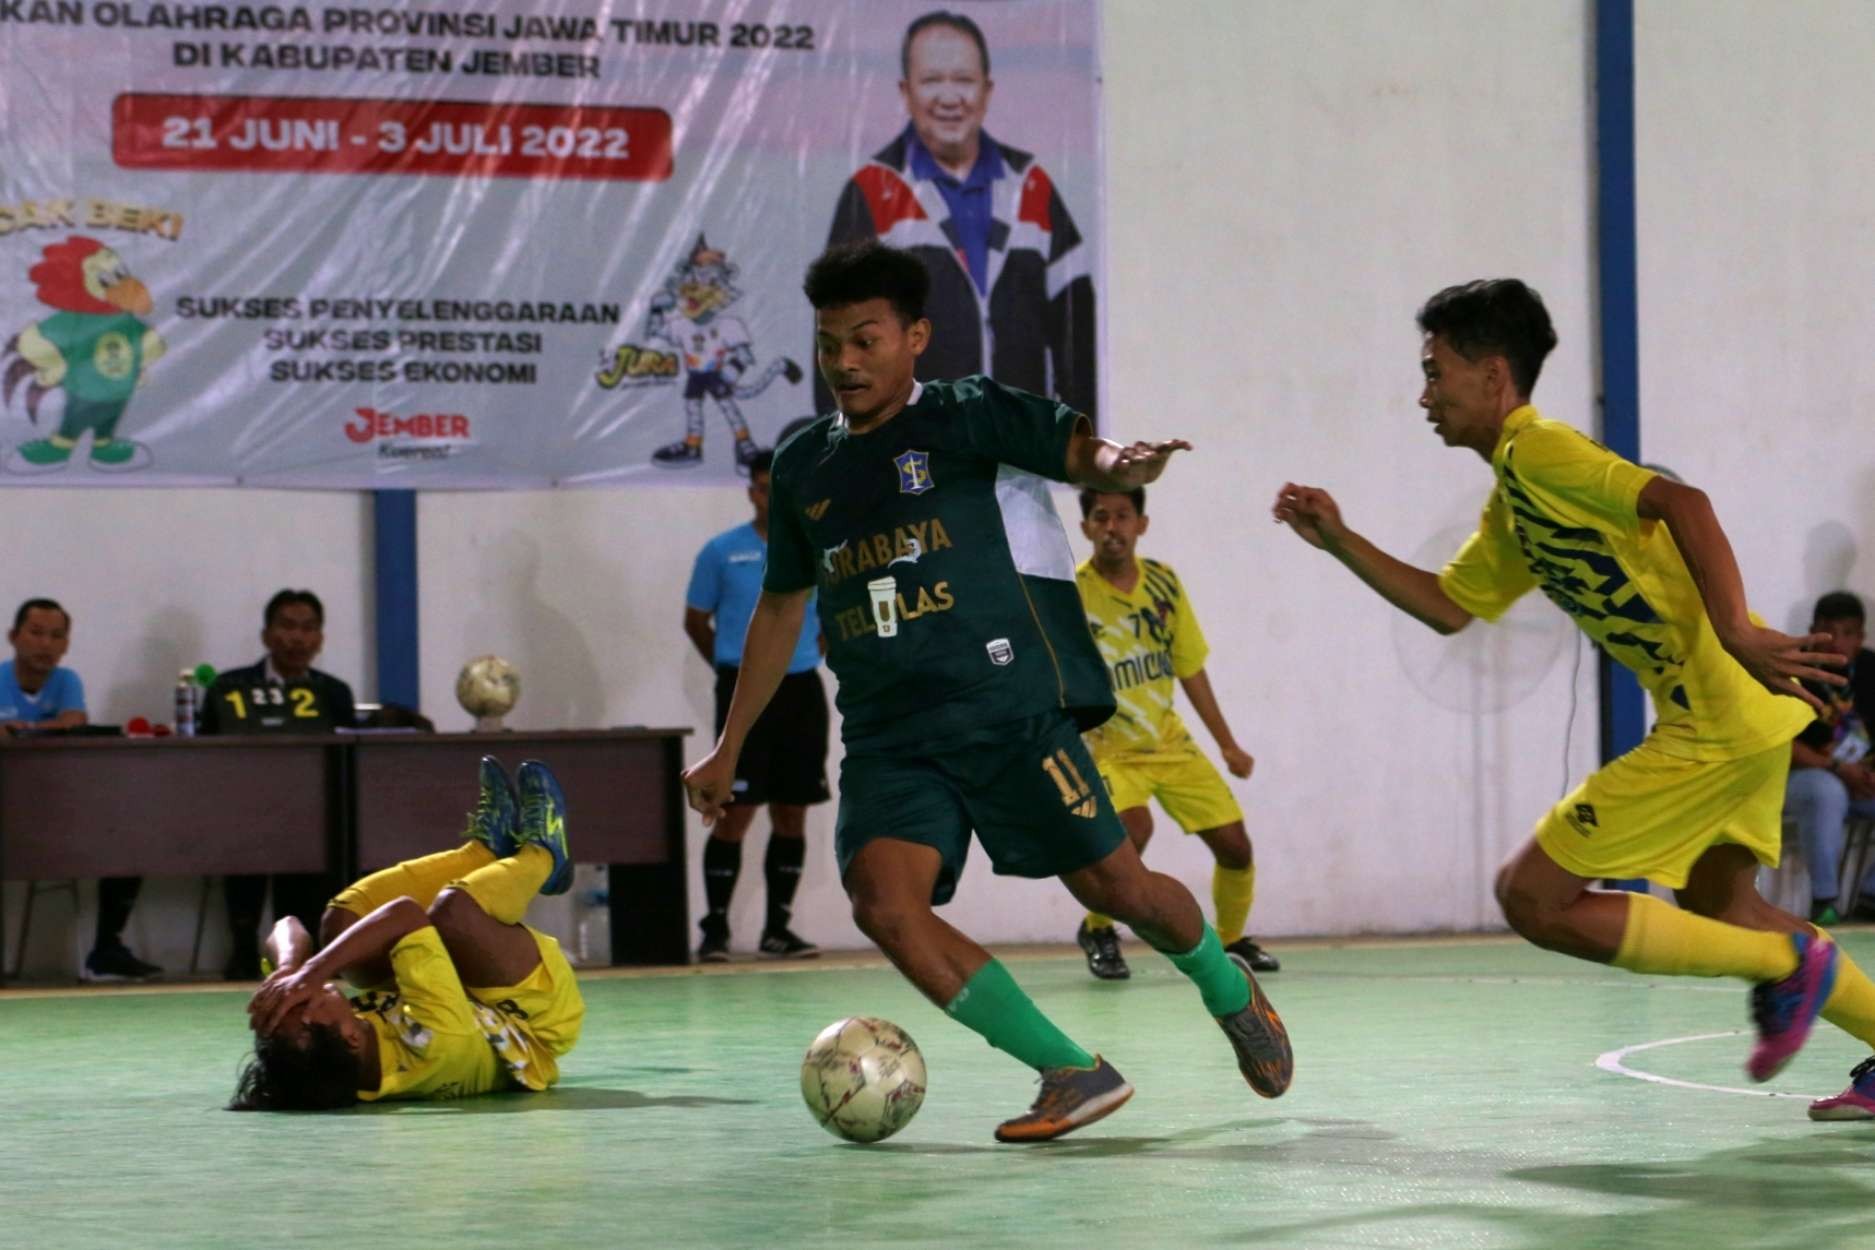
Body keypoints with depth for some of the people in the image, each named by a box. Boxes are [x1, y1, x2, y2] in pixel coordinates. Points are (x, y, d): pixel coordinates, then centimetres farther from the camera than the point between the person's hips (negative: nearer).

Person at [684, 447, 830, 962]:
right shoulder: (721, 552, -1)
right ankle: (715, 928, -1)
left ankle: (778, 928, 15)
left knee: (792, 815, 6)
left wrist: (806, 654, 8)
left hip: (801, 691, 3)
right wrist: (736, 667, 7)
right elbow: (696, 621, 9)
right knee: (735, 812, -7)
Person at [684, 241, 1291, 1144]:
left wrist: (1119, 464, -37)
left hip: (1006, 706, -4)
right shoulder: (804, 467, 15)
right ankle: (1075, 1075, -11)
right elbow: (781, 605, 25)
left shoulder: (966, 419, 0)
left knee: (1111, 883, -2)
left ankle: (1231, 995, 34)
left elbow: (1075, 446, -11)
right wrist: (730, 747, 27)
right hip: (887, 737, 4)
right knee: (882, 902, -19)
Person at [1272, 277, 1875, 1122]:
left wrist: (1735, 633, -33)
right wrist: (1340, 541, 24)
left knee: (1533, 898, -6)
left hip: (1718, 718, -10)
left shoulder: (1537, 450, -10)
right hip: (1742, 715, 10)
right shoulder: (1510, 509, 20)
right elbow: (1449, 607, 30)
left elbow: (1680, 503, -23)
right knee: (1715, 907, 26)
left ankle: (1786, 963, -2)